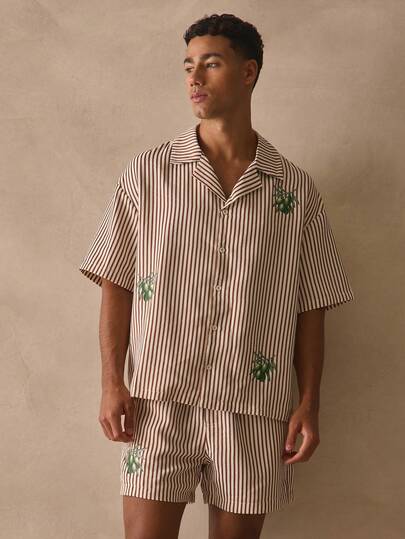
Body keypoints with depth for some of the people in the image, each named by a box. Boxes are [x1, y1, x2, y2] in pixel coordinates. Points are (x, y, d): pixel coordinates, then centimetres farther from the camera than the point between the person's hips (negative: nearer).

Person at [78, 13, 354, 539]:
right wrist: (111, 383, -4)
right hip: (160, 398, 0)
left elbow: (310, 308, 7)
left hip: (254, 409, 1)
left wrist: (310, 403, 2)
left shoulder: (298, 189, 5)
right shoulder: (147, 172, 4)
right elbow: (116, 284, 4)